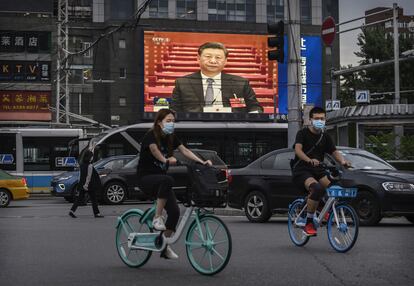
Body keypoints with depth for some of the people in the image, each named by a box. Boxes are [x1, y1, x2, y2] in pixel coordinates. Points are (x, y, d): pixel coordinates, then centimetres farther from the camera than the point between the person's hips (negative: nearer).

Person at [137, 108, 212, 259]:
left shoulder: (171, 138, 7)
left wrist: (202, 162, -17)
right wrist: (166, 160, -51)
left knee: (174, 211, -9)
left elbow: (185, 151, -3)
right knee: (168, 180, -38)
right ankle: (157, 217, -28)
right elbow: (154, 150, -32)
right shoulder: (151, 135, -13)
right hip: (145, 177, -7)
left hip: (160, 179, 7)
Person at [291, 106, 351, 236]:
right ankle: (308, 224, -25)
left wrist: (343, 161, -20)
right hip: (301, 170, -6)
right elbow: (298, 149, -21)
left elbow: (334, 152, 4)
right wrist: (309, 160, -41)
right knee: (317, 188, -35)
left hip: (317, 170, 6)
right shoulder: (303, 133, -4)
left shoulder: (325, 137, 13)